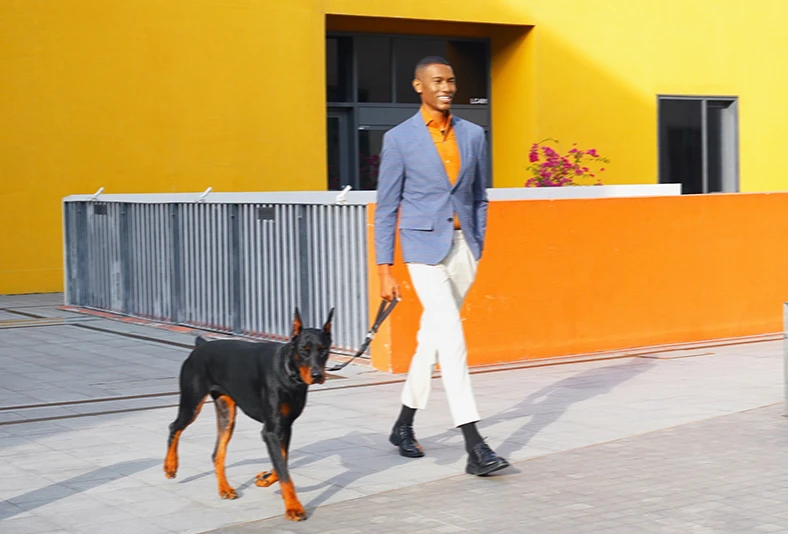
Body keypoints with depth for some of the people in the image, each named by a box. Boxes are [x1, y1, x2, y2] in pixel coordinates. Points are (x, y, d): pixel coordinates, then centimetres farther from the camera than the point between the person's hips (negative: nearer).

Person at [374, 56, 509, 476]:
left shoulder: (473, 135, 7)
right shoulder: (399, 139, -4)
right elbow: (386, 208, -2)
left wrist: (478, 248, 12)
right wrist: (384, 270, -5)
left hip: (463, 246, 5)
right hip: (424, 247, -5)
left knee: (433, 339, 13)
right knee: (452, 340, -13)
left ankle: (404, 426, 30)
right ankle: (474, 447, -14)